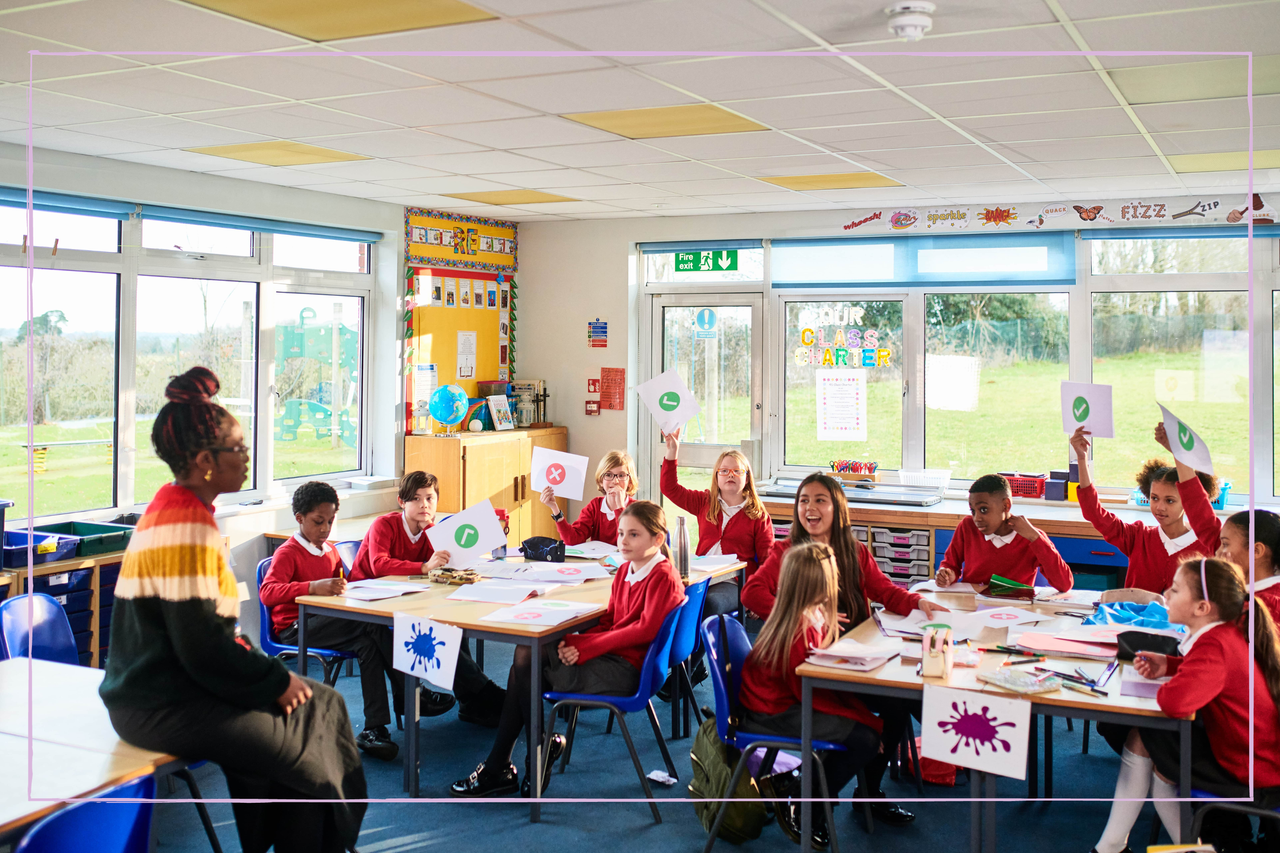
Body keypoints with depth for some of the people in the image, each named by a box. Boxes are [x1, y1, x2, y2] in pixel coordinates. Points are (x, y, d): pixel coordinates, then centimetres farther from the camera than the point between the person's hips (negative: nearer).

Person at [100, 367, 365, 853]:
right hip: (166, 710, -10)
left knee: (320, 702, 8)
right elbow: (202, 646, -23)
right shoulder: (187, 526, -22)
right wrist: (277, 681, -11)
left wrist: (250, 655, 7)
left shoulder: (171, 506, 11)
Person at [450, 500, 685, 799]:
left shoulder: (664, 577, -12)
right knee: (525, 656, -7)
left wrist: (585, 647, -21)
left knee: (525, 664, -16)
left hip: (626, 671, -9)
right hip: (611, 655, 9)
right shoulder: (625, 571, 15)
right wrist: (576, 642, -8)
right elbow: (609, 621, 13)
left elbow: (645, 629, -21)